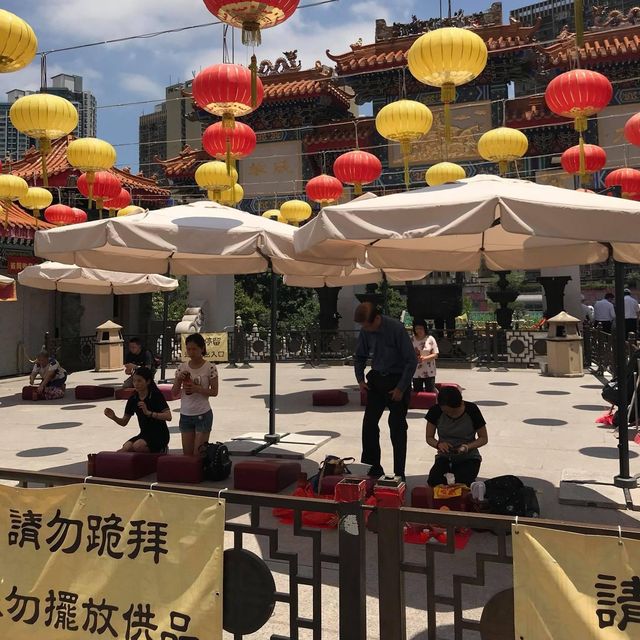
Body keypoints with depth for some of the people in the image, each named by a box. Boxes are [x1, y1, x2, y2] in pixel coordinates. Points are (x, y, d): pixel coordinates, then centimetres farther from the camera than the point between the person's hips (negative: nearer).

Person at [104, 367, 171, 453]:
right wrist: (114, 417, -14)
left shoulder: (156, 395, -11)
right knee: (125, 448, -22)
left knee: (137, 446, -30)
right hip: (144, 434, 5)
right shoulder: (133, 399, 4)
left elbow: (168, 416, -22)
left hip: (160, 435, -5)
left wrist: (149, 413, -32)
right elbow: (124, 422, 7)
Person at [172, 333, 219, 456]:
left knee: (198, 452, -2)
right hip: (185, 414, 4)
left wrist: (197, 389, -22)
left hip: (203, 414, -4)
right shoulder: (182, 367, 3)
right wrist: (179, 379, -13)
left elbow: (214, 391, -8)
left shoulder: (210, 368, -8)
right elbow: (175, 392, 5)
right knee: (187, 453, 10)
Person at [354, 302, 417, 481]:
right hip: (376, 380, 5)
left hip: (397, 380, -5)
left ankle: (399, 474, 11)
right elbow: (360, 357, 13)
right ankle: (372, 469, 18)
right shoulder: (365, 331, -5)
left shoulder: (396, 328, -21)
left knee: (397, 428, 0)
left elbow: (411, 360, -17)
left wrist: (401, 388, -16)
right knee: (369, 423, 4)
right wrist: (360, 379, 2)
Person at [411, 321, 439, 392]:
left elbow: (435, 355, -4)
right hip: (416, 373, 2)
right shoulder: (412, 340, 4)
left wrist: (424, 358, -19)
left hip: (429, 373, -2)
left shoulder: (430, 339, -3)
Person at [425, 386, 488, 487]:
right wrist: (438, 444, -21)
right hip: (444, 457, 1)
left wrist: (468, 446, -22)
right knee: (434, 483, -27)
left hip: (469, 457, -1)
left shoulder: (471, 410, -13)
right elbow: (429, 438, 3)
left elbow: (484, 438, -3)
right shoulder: (436, 411, -9)